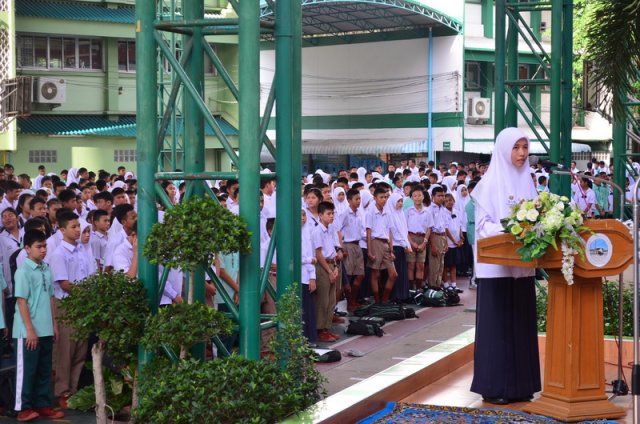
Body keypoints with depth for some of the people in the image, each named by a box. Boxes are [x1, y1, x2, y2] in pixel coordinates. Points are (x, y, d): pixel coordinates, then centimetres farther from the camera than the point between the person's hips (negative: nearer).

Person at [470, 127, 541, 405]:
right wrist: (507, 231, -26)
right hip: (496, 264, -6)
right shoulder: (490, 183, -5)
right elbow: (483, 224, -10)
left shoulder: (527, 181, 11)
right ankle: (493, 387, 2)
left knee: (521, 322, 7)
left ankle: (520, 385, 14)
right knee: (496, 323, -3)